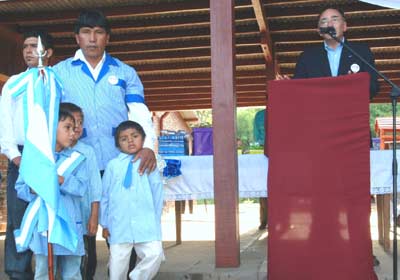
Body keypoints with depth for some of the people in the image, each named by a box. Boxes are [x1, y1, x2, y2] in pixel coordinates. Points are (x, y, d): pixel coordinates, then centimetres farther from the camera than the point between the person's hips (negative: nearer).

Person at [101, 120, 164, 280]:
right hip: (119, 224, 0)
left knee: (155, 254, -12)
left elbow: (157, 193, 7)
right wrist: (104, 224, 8)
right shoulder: (113, 165, 5)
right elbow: (105, 195, 8)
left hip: (146, 223, 0)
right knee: (118, 261, 5)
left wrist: (156, 220, 6)